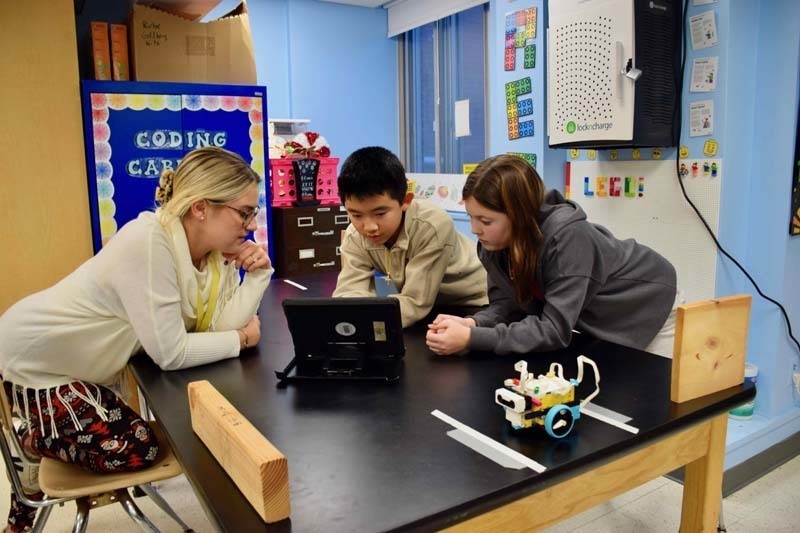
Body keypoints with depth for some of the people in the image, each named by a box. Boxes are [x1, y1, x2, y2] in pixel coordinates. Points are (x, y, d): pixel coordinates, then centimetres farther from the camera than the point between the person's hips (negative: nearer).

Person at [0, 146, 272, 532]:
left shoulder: (217, 250, -9)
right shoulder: (148, 242, -34)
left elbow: (218, 325, -18)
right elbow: (170, 353, -33)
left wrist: (258, 275, -25)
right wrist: (242, 339, -21)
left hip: (85, 361, 8)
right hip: (35, 357, -8)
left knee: (138, 437, 12)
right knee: (133, 450, -10)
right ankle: (35, 443, 15)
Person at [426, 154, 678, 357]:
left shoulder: (566, 236, -39)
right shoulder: (493, 241, -19)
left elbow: (555, 329, -41)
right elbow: (507, 303, -13)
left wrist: (471, 339, -45)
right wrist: (471, 324, -34)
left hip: (648, 308, -5)